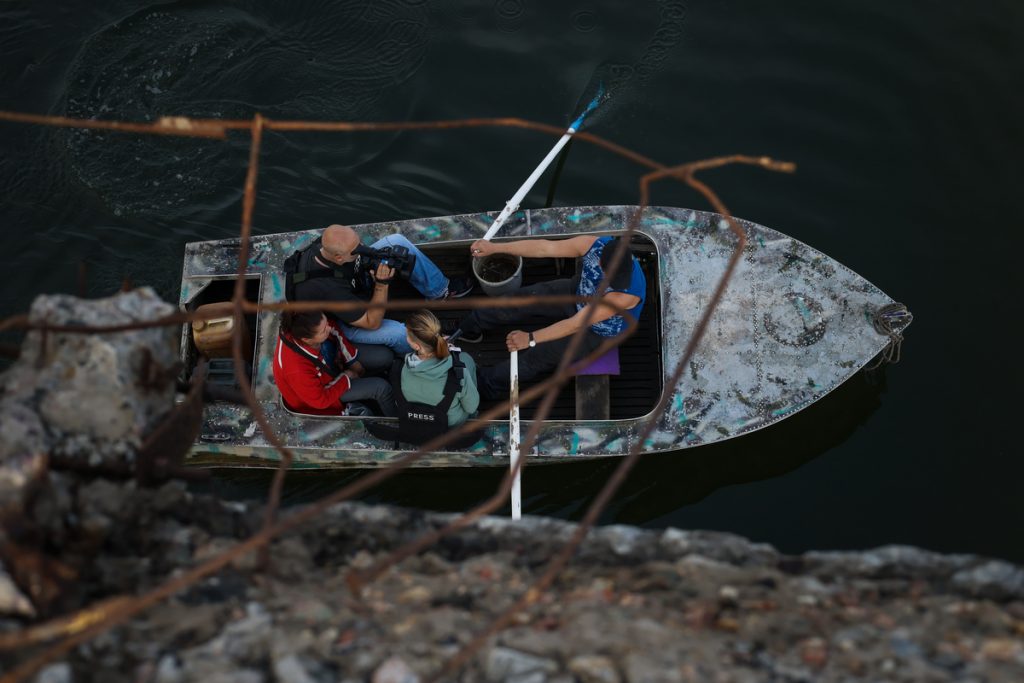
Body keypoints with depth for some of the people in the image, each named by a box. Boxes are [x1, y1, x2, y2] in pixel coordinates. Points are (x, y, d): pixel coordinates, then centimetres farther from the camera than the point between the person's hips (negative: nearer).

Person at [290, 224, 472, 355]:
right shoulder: (328, 289, -46)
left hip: (350, 280, 7)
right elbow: (372, 323, -32)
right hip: (340, 321, -7)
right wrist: (382, 284, -39)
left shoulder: (326, 244, -28)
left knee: (396, 242, -7)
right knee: (399, 333, -28)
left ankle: (440, 289, 12)